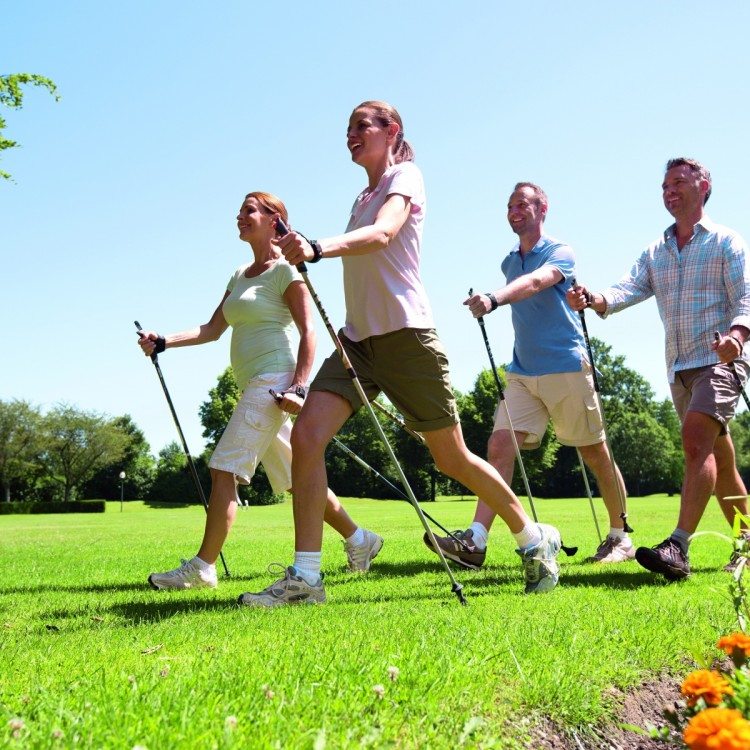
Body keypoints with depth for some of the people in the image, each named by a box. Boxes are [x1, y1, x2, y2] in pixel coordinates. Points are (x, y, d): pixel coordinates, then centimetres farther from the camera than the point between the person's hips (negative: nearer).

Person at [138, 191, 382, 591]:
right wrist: (162, 342, 3)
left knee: (224, 469, -12)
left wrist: (298, 387, -21)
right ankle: (358, 540, 22)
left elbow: (308, 332, -10)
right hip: (253, 386, 9)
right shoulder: (239, 275, 19)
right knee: (293, 478, 12)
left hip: (274, 380, -9)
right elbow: (213, 328, 16)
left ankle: (201, 568, -7)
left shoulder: (285, 270, -4)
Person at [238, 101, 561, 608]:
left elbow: (382, 233, -25)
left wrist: (317, 249, -42)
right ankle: (305, 576, -9)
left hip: (404, 333, -7)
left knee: (452, 458, 2)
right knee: (306, 436, -13)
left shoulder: (405, 176, -4)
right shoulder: (363, 198, 20)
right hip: (358, 337, 7)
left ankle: (537, 541, 24)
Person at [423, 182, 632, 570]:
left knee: (595, 454, 4)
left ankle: (619, 538, 22)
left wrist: (493, 299, -46)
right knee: (500, 444, -12)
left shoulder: (560, 253, -7)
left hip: (566, 369, -5)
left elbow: (534, 283, -29)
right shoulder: (509, 262, 15)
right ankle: (474, 541, -20)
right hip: (522, 373, 5)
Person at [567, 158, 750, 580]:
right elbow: (628, 290, 1)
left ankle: (678, 547, -33)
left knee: (696, 439, -24)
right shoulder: (655, 252, 16)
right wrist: (593, 300, -22)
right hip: (679, 368, 6)